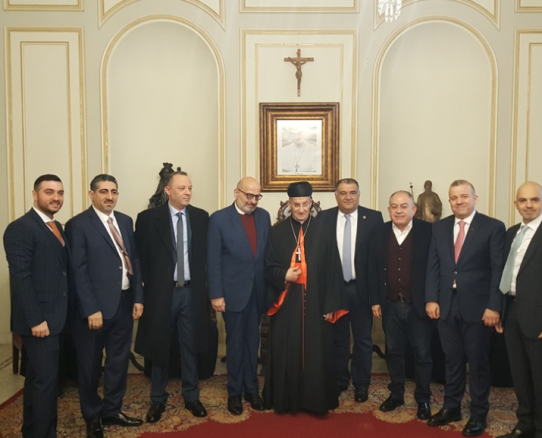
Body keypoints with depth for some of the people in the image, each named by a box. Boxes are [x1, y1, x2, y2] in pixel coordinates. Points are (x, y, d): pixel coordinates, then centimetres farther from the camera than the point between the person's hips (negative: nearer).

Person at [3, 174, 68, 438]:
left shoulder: (57, 227, 13)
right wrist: (36, 319, -21)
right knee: (46, 380, -2)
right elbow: (20, 278, -19)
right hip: (39, 320, -8)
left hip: (55, 317, 9)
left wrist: (53, 316, 9)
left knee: (37, 378, 18)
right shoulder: (20, 228, -13)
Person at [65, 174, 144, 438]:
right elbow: (78, 271, -14)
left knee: (119, 361, 16)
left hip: (124, 303, 6)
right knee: (90, 366, 12)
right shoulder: (78, 224, -9)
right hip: (96, 306, -5)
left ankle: (112, 411, 34)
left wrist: (138, 298, 5)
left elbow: (135, 260, 10)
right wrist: (91, 310, -17)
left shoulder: (126, 221, 9)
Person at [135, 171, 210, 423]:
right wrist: (149, 287, -2)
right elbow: (141, 257, -1)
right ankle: (158, 400, 27)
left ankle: (191, 397, 27)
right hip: (162, 291, -2)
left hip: (192, 291, 2)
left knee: (190, 347, 12)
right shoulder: (148, 218, -5)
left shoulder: (201, 217, 2)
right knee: (159, 347, 11)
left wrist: (203, 285, 0)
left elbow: (205, 254, 6)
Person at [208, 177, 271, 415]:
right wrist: (216, 294, -12)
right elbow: (213, 260, -10)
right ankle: (234, 392, 27)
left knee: (252, 342, 15)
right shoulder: (219, 218, -9)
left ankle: (251, 388, 31)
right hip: (233, 291, -3)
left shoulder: (264, 216, 3)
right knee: (235, 343, 10)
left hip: (258, 291, 4)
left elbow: (268, 252, 5)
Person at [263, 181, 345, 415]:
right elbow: (268, 267, 3)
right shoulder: (277, 232, 2)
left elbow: (333, 271, 0)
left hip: (316, 303, 0)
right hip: (286, 304, 0)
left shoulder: (323, 232, 1)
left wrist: (330, 305, -3)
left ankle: (316, 400, 22)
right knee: (286, 353, 7)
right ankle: (286, 399, 22)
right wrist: (284, 275, -18)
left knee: (316, 352, 7)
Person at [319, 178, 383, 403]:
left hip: (361, 288, -1)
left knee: (363, 340, 11)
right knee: (337, 338, 15)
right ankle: (339, 381, 32)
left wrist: (377, 289, -10)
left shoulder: (373, 217, -3)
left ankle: (361, 384, 27)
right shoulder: (323, 218, 0)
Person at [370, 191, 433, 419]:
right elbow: (374, 268, 5)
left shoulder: (427, 231, -8)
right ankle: (396, 394, 32)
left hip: (418, 305, -3)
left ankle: (423, 399, 26)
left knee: (422, 354, 9)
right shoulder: (380, 233, 2)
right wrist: (375, 300, 3)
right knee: (393, 351, 15)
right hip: (390, 305, 3)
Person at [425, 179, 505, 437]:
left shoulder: (493, 227, -4)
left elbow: (498, 270, -8)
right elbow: (433, 266, 6)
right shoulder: (439, 227, 8)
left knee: (478, 362, 9)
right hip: (446, 306, 4)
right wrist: (431, 299, -2)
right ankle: (451, 407, 29)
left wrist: (493, 306, -13)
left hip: (477, 307, -3)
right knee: (452, 360, 14)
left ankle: (478, 414, 24)